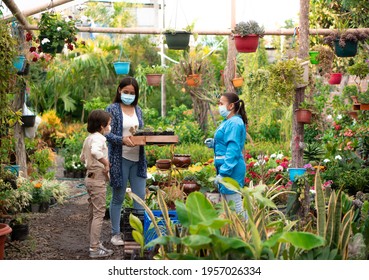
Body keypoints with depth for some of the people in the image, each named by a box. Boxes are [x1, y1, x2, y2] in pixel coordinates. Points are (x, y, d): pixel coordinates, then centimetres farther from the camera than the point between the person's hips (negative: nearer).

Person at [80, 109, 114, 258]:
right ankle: (94, 249, -2)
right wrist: (106, 163, -27)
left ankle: (95, 244, 25)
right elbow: (95, 151, -38)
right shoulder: (99, 138, -17)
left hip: (90, 177, 10)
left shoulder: (88, 138, 12)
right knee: (99, 213, -4)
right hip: (98, 179, -10)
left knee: (93, 213, 16)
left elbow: (82, 157, 23)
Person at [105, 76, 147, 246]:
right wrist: (122, 139, -26)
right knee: (118, 198, 6)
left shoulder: (138, 110, 13)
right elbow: (108, 134, -10)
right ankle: (115, 234, 16)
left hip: (138, 159, 5)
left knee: (140, 197, 4)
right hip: (119, 159, -5)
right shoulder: (112, 109, -3)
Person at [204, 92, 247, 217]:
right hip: (224, 165, 11)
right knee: (227, 206, 17)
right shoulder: (227, 122, 13)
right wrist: (214, 143, 7)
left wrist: (223, 173, -24)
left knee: (235, 205, -6)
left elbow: (233, 150, -22)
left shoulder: (234, 123, -17)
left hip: (231, 168, -11)